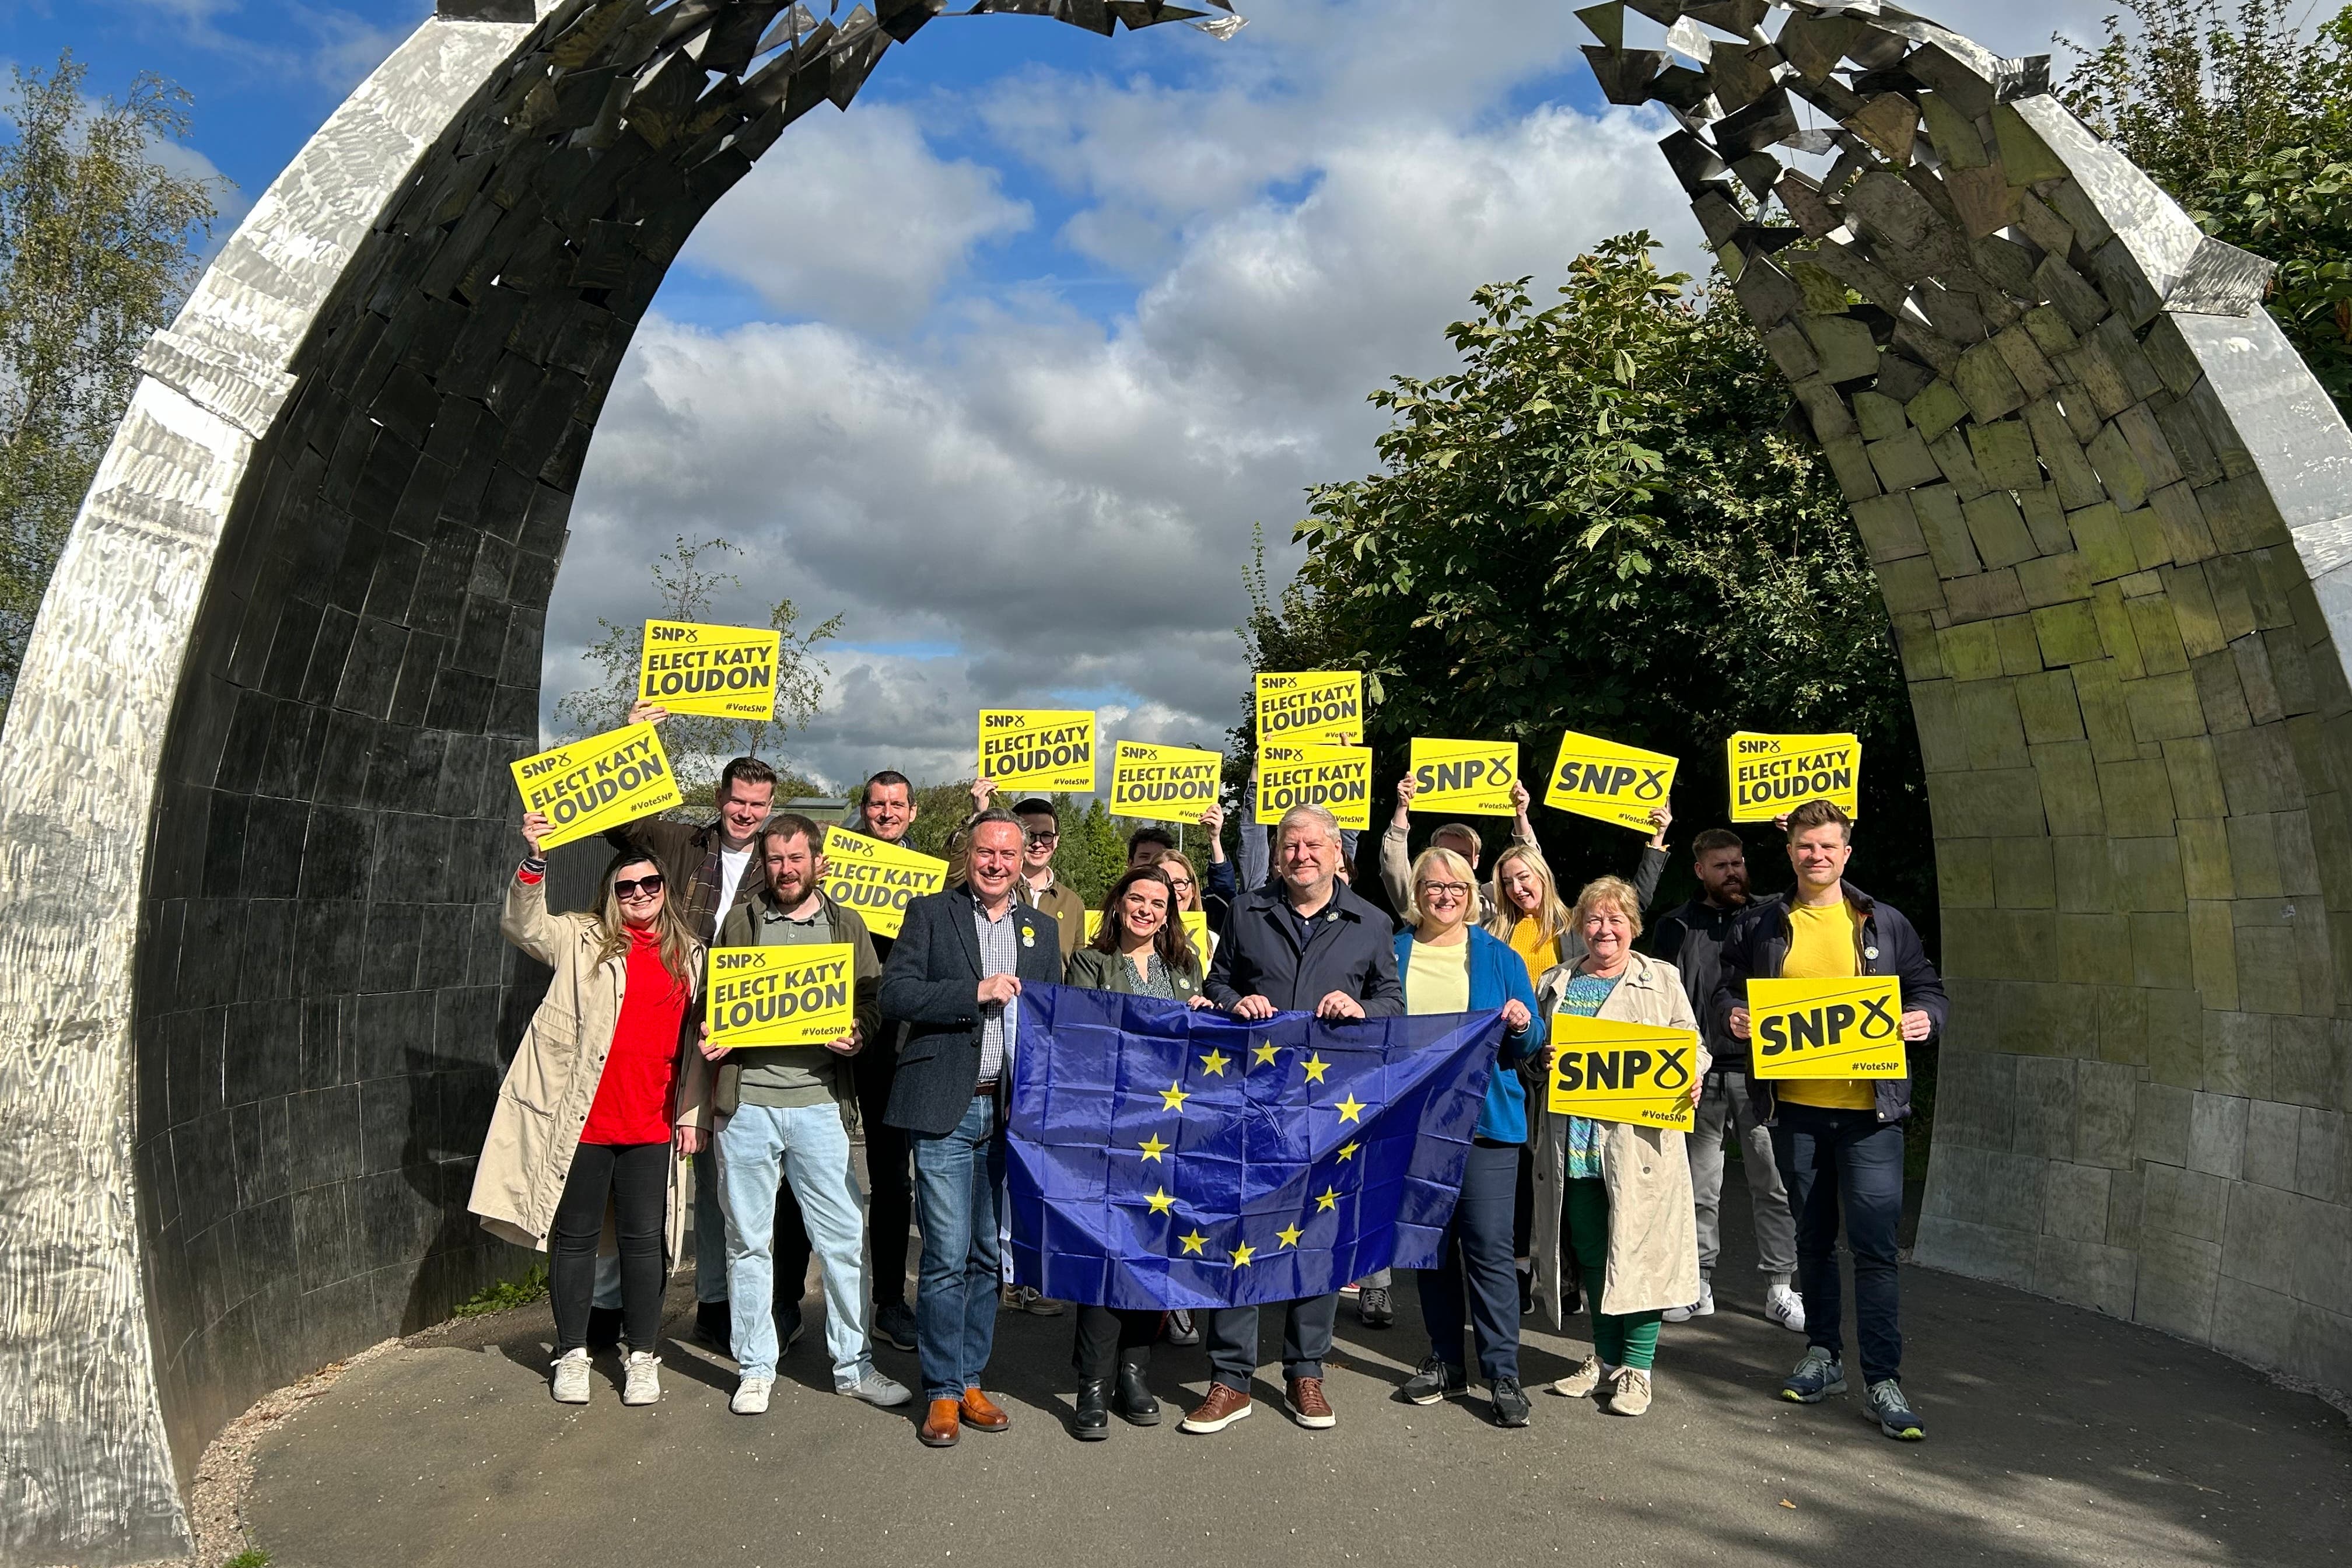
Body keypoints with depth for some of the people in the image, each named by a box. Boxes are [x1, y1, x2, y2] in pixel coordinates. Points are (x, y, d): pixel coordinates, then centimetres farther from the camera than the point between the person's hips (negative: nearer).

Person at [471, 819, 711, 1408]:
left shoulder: (689, 956, 11)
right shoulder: (583, 940, 5)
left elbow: (697, 1040, 12)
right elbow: (522, 926, -11)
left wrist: (694, 1114, 7)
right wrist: (534, 860, -25)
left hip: (652, 1123, 1)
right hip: (582, 1117, -1)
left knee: (645, 1238, 7)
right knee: (576, 1234, 8)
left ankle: (643, 1357, 19)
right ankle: (572, 1354, 23)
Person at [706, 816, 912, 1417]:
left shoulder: (846, 926, 10)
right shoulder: (741, 921, 11)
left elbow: (873, 1000, 8)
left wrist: (859, 1033, -13)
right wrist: (710, 1036, -5)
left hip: (818, 1103, 0)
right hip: (746, 1102, 0)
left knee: (845, 1236, 1)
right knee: (749, 1240, 8)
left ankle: (854, 1365, 15)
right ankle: (755, 1370, 22)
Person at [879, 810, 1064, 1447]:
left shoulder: (1042, 929, 14)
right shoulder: (930, 913, 2)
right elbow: (894, 995, -9)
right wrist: (976, 992, -17)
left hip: (1011, 1110, 4)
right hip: (946, 1110, -4)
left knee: (990, 1255, 10)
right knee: (947, 1256, -2)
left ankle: (970, 1380, 24)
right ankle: (942, 1393, 12)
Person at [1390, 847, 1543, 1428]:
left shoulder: (1499, 958, 6)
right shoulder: (1392, 954, 8)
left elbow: (1529, 1043, 6)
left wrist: (1522, 1027, -15)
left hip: (1484, 1118, -2)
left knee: (1489, 1247, -6)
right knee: (1431, 1242, 10)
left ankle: (1503, 1375, 3)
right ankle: (1446, 1361, 23)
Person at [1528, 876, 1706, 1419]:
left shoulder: (1662, 980, 7)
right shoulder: (1555, 982, 14)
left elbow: (1691, 1048, 6)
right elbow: (1529, 1051, 17)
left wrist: (1691, 1079, -15)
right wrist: (1542, 1059, -5)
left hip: (1640, 1143, -3)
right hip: (1573, 1142, 3)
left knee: (1639, 1250, -2)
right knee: (1590, 1252, 10)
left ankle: (1637, 1367, 12)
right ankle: (1606, 1357, 27)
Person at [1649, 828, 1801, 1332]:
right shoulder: (1677, 927, 8)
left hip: (1760, 1070, 1)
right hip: (1700, 1073, 0)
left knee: (1774, 1183, 1)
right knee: (1699, 1187, 7)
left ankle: (1780, 1288, 11)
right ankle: (1699, 1285, 17)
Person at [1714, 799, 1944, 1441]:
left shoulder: (1885, 923, 5)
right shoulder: (1759, 925, 6)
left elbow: (1928, 989, 11)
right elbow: (1726, 989, 12)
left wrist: (1924, 1018, -10)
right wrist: (1732, 1015, -9)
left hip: (1870, 1105, -2)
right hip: (1794, 1104, 2)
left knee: (1874, 1244, -5)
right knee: (1813, 1239, 14)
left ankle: (1883, 1381, 2)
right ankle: (1823, 1355, 27)